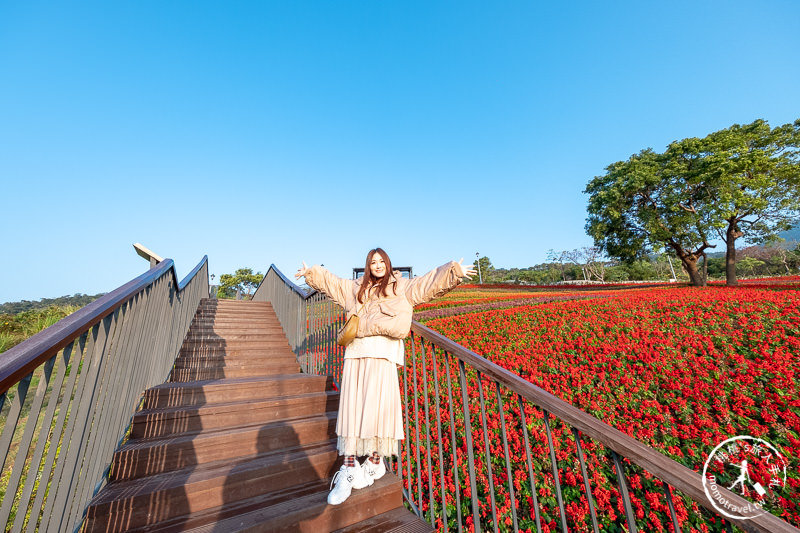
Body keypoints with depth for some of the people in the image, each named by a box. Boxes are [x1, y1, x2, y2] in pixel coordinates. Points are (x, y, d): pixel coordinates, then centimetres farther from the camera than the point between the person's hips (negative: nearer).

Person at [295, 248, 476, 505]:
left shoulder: (401, 287, 11)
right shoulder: (355, 288, 22)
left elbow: (430, 283, 1)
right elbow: (329, 281, 33)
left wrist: (455, 271, -10)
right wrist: (310, 272, 38)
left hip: (383, 353, -3)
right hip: (356, 352, 4)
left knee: (378, 406, -6)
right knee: (351, 406, 2)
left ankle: (375, 460, 15)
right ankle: (350, 467, 13)